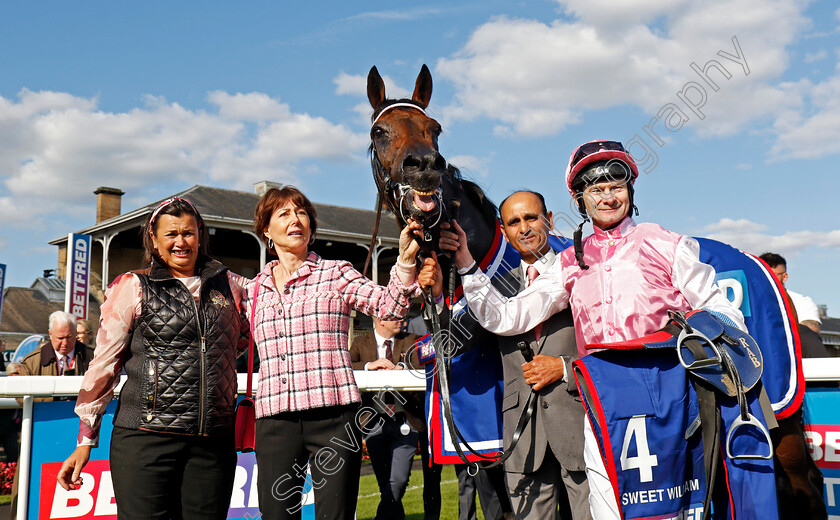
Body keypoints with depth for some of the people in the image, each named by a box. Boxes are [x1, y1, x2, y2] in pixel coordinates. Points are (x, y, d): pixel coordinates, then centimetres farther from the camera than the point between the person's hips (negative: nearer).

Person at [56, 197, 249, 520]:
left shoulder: (229, 285, 12)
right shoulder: (133, 287, 5)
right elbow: (104, 364, 5)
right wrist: (85, 441, 5)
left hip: (214, 442, 3)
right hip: (146, 438, -2)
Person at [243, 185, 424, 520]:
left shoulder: (336, 274, 6)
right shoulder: (253, 290, 16)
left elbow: (389, 306, -7)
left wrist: (405, 260, -20)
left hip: (333, 415, -2)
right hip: (275, 418, 3)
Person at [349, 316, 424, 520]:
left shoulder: (410, 341, 10)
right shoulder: (361, 342, 9)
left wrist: (398, 368, -18)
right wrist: (369, 365, -18)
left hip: (406, 421, 0)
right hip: (376, 422, 0)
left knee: (398, 480, -14)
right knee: (385, 484, 2)